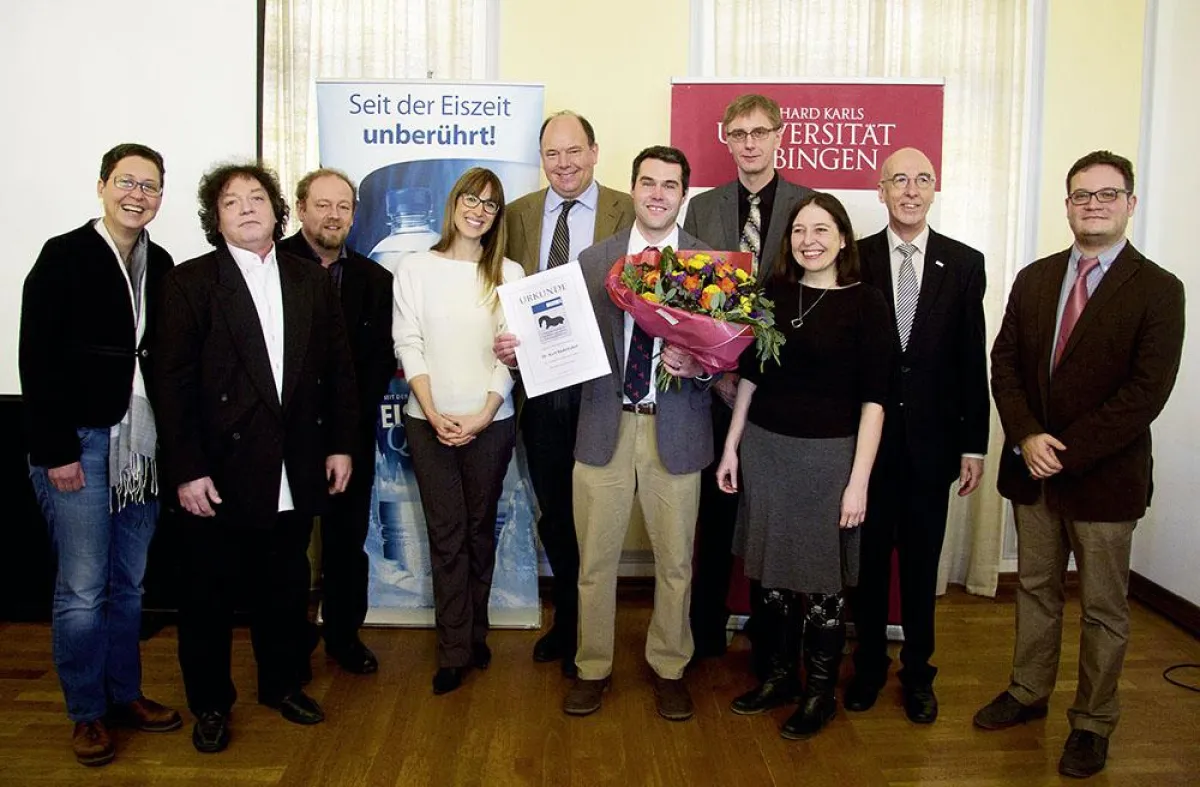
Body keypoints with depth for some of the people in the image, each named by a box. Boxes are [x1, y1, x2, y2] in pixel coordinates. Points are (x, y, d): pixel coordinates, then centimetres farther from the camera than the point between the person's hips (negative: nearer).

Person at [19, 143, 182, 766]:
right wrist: (55, 451, -13)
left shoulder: (160, 265, 9)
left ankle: (125, 694, 29)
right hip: (81, 442, -5)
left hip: (142, 444, 5)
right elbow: (38, 360, -10)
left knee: (129, 582, 14)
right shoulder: (63, 257, -6)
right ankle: (87, 712, 18)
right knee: (82, 589, 2)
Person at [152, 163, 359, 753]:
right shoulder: (189, 282, -3)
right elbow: (173, 383, -8)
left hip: (294, 473, 3)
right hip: (219, 473, -3)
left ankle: (282, 684, 36)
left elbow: (338, 368, 9)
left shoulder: (312, 280, 8)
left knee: (286, 589, 16)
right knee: (209, 594, 11)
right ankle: (210, 703, 29)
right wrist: (186, 470, -13)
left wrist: (341, 444, 5)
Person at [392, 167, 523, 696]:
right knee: (446, 534, 2)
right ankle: (455, 650, 10)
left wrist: (483, 415, -10)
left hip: (490, 422, 0)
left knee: (479, 529, 9)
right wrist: (435, 414, -10)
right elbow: (408, 345, 0)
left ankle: (474, 634, 24)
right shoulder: (415, 269, 5)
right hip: (430, 422, 0)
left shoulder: (508, 274, 4)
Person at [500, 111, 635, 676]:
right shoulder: (518, 214, 8)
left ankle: (588, 627, 27)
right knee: (551, 509, 16)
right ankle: (566, 616, 36)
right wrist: (505, 340, -11)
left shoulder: (627, 212, -3)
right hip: (539, 383, 4)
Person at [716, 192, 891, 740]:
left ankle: (820, 692, 26)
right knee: (771, 574, 13)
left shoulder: (864, 303, -7)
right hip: (764, 448, 4)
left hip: (828, 456, -4)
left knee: (820, 582, 6)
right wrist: (731, 447, 9)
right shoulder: (771, 293, 4)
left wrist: (859, 481, -12)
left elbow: (873, 399, -8)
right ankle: (778, 677, 32)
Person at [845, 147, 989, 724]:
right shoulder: (855, 260, -1)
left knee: (922, 560, 12)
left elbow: (972, 361, 2)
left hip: (932, 438, 1)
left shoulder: (964, 264, 2)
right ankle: (869, 664, 28)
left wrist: (974, 444, 0)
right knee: (869, 555, 11)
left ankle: (918, 672, 29)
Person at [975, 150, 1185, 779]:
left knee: (1103, 609, 9)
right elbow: (1004, 363, 4)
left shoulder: (1158, 290, -8)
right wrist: (1027, 438, -11)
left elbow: (1146, 393, -15)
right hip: (1032, 468, 4)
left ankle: (1093, 723, 25)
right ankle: (1028, 692, 35)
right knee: (1035, 588, 18)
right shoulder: (1033, 279, 7)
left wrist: (1067, 452, -18)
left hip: (1105, 476, -4)